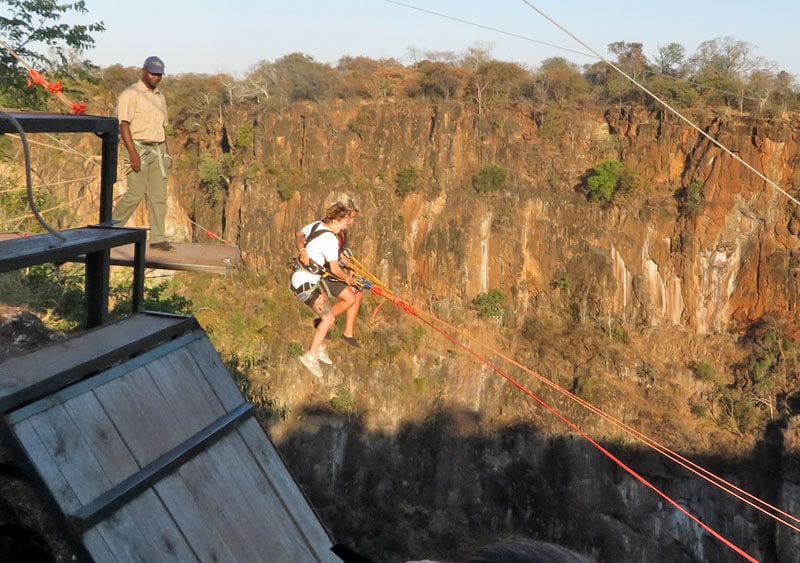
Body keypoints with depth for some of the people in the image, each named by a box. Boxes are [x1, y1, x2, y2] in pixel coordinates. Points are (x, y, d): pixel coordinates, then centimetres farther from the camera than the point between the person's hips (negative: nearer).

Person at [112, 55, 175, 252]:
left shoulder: (160, 97, 17)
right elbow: (123, 125, -13)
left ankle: (158, 238, 6)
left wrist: (166, 153, 16)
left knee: (159, 195, 3)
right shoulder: (131, 94, -6)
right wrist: (133, 153, -21)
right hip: (139, 147, -7)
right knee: (136, 194, -9)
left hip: (158, 149, 7)